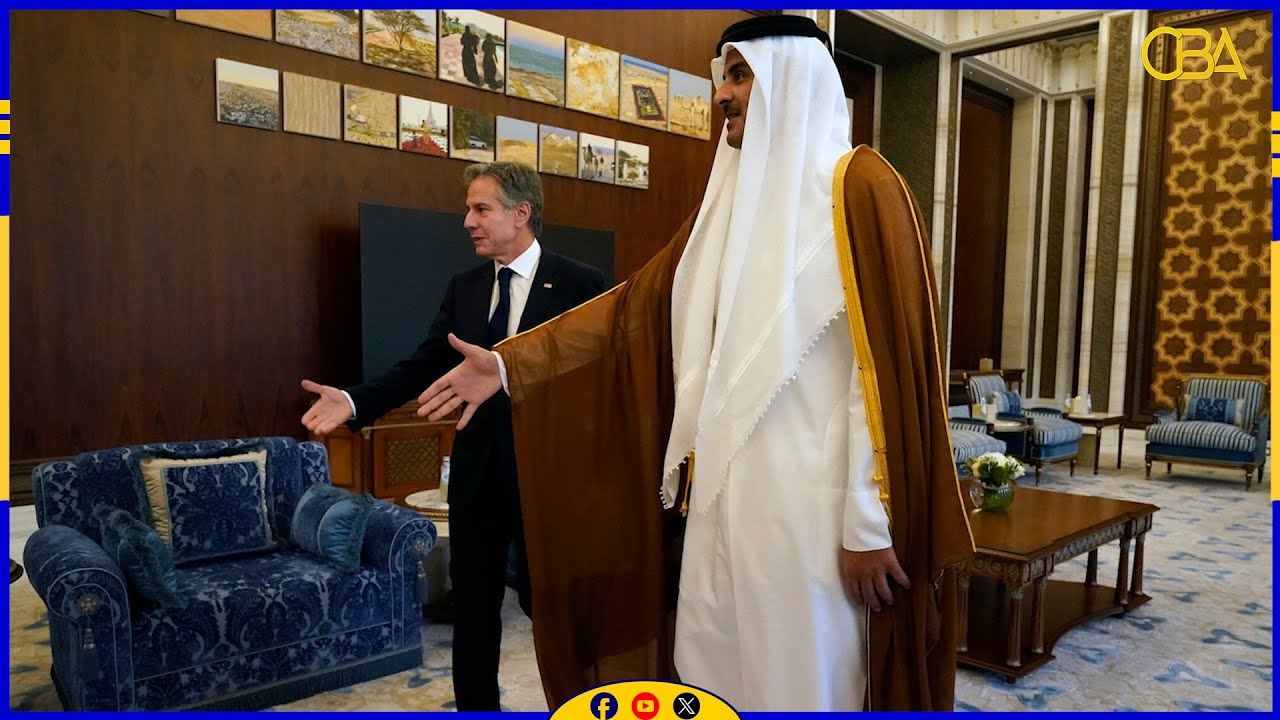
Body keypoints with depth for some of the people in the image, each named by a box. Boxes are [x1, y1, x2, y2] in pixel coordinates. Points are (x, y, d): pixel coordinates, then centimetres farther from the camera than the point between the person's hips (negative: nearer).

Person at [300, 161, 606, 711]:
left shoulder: (579, 284, -7)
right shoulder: (464, 287, 7)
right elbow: (423, 366, 1)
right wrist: (355, 401, -12)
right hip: (477, 466, 5)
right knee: (472, 602, 14)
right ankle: (475, 707, 32)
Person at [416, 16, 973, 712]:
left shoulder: (858, 185, -8)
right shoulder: (733, 198, 15)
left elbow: (886, 365, -14)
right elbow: (639, 303, 13)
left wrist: (868, 524, -15)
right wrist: (511, 363, 8)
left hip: (807, 501, -7)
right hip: (724, 495, 7)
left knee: (798, 685, 7)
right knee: (713, 676, 17)